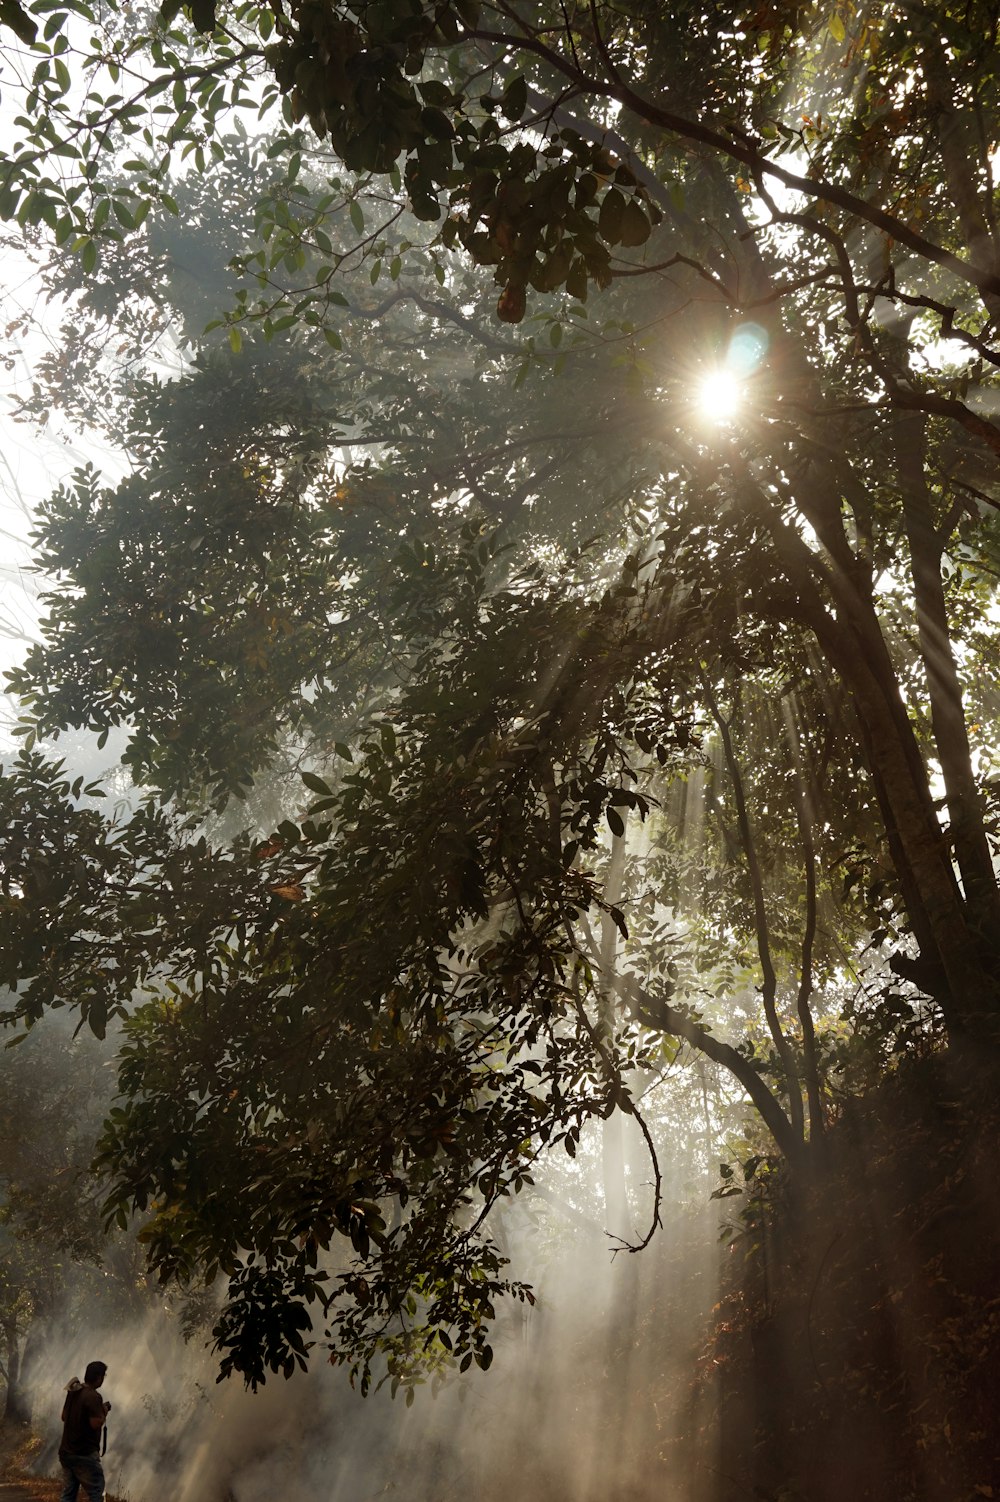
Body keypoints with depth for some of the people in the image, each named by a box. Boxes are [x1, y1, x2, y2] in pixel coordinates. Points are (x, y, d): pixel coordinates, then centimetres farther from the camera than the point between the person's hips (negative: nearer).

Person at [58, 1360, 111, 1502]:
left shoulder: (73, 1392, 7)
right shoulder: (93, 1396, -19)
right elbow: (96, 1424, -24)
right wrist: (104, 1411, -6)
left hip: (66, 1451, 8)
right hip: (85, 1454, -8)